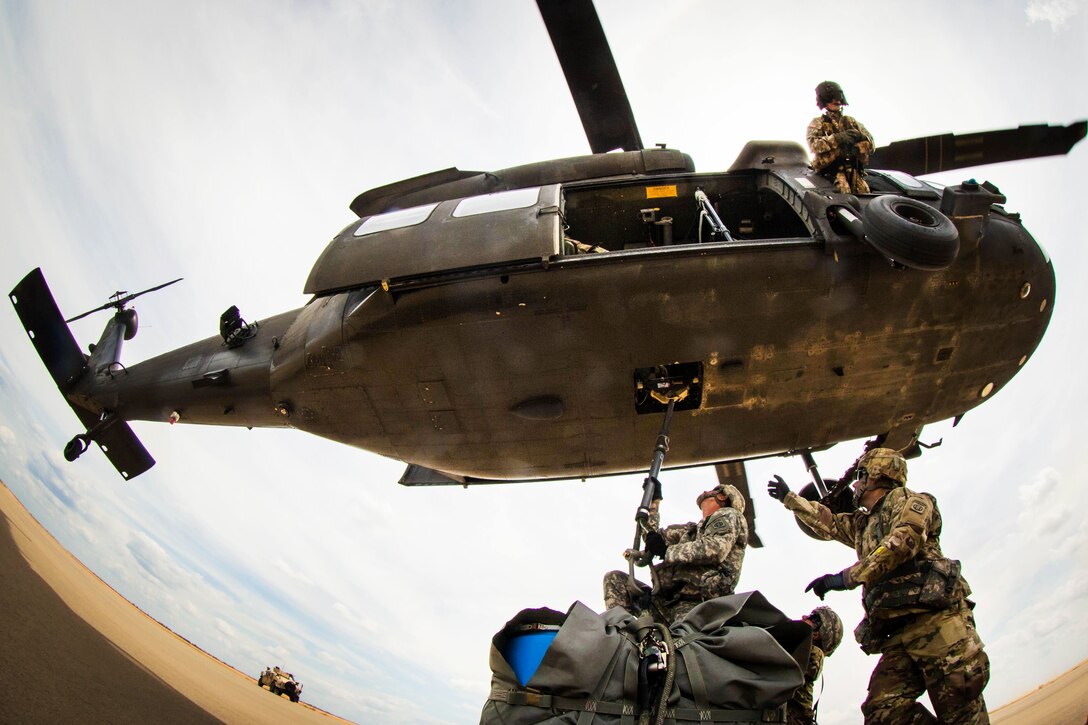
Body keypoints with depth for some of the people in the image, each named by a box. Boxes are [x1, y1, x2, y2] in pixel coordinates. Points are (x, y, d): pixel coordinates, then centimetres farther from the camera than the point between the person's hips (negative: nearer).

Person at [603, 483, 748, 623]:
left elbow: (715, 549, -11)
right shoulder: (692, 529, 34)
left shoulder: (729, 515, 11)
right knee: (614, 579, -1)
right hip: (668, 601, 8)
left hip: (694, 603, -8)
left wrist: (666, 550, -4)